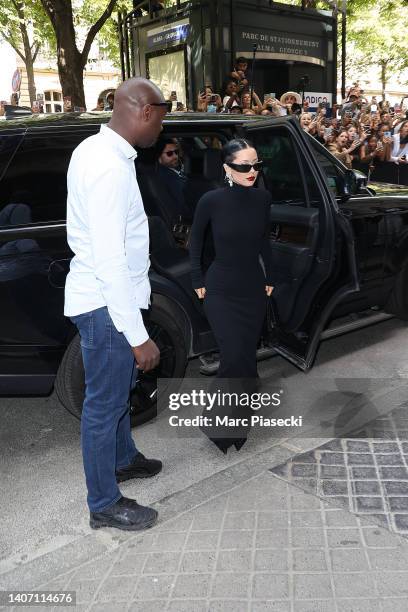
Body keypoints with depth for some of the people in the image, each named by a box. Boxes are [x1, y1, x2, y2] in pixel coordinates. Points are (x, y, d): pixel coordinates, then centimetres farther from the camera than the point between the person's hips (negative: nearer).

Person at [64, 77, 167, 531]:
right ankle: (104, 505, 24)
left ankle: (122, 459, 48)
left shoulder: (95, 149, 7)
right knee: (104, 402, 5)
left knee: (116, 387, 25)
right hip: (106, 304, -10)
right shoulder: (111, 168, -25)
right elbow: (110, 260, -28)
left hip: (102, 293, 10)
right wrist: (138, 336, -24)